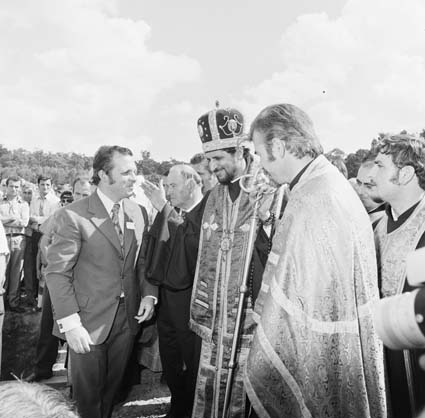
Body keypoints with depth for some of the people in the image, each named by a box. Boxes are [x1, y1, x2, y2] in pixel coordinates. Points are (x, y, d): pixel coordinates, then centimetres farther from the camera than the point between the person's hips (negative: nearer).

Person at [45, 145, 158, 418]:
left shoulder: (137, 212, 4)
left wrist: (148, 293, -3)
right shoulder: (73, 216, -15)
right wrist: (70, 324, -20)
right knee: (88, 391, 12)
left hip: (128, 318, 5)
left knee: (113, 387, 20)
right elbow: (57, 273, -16)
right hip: (90, 322, -5)